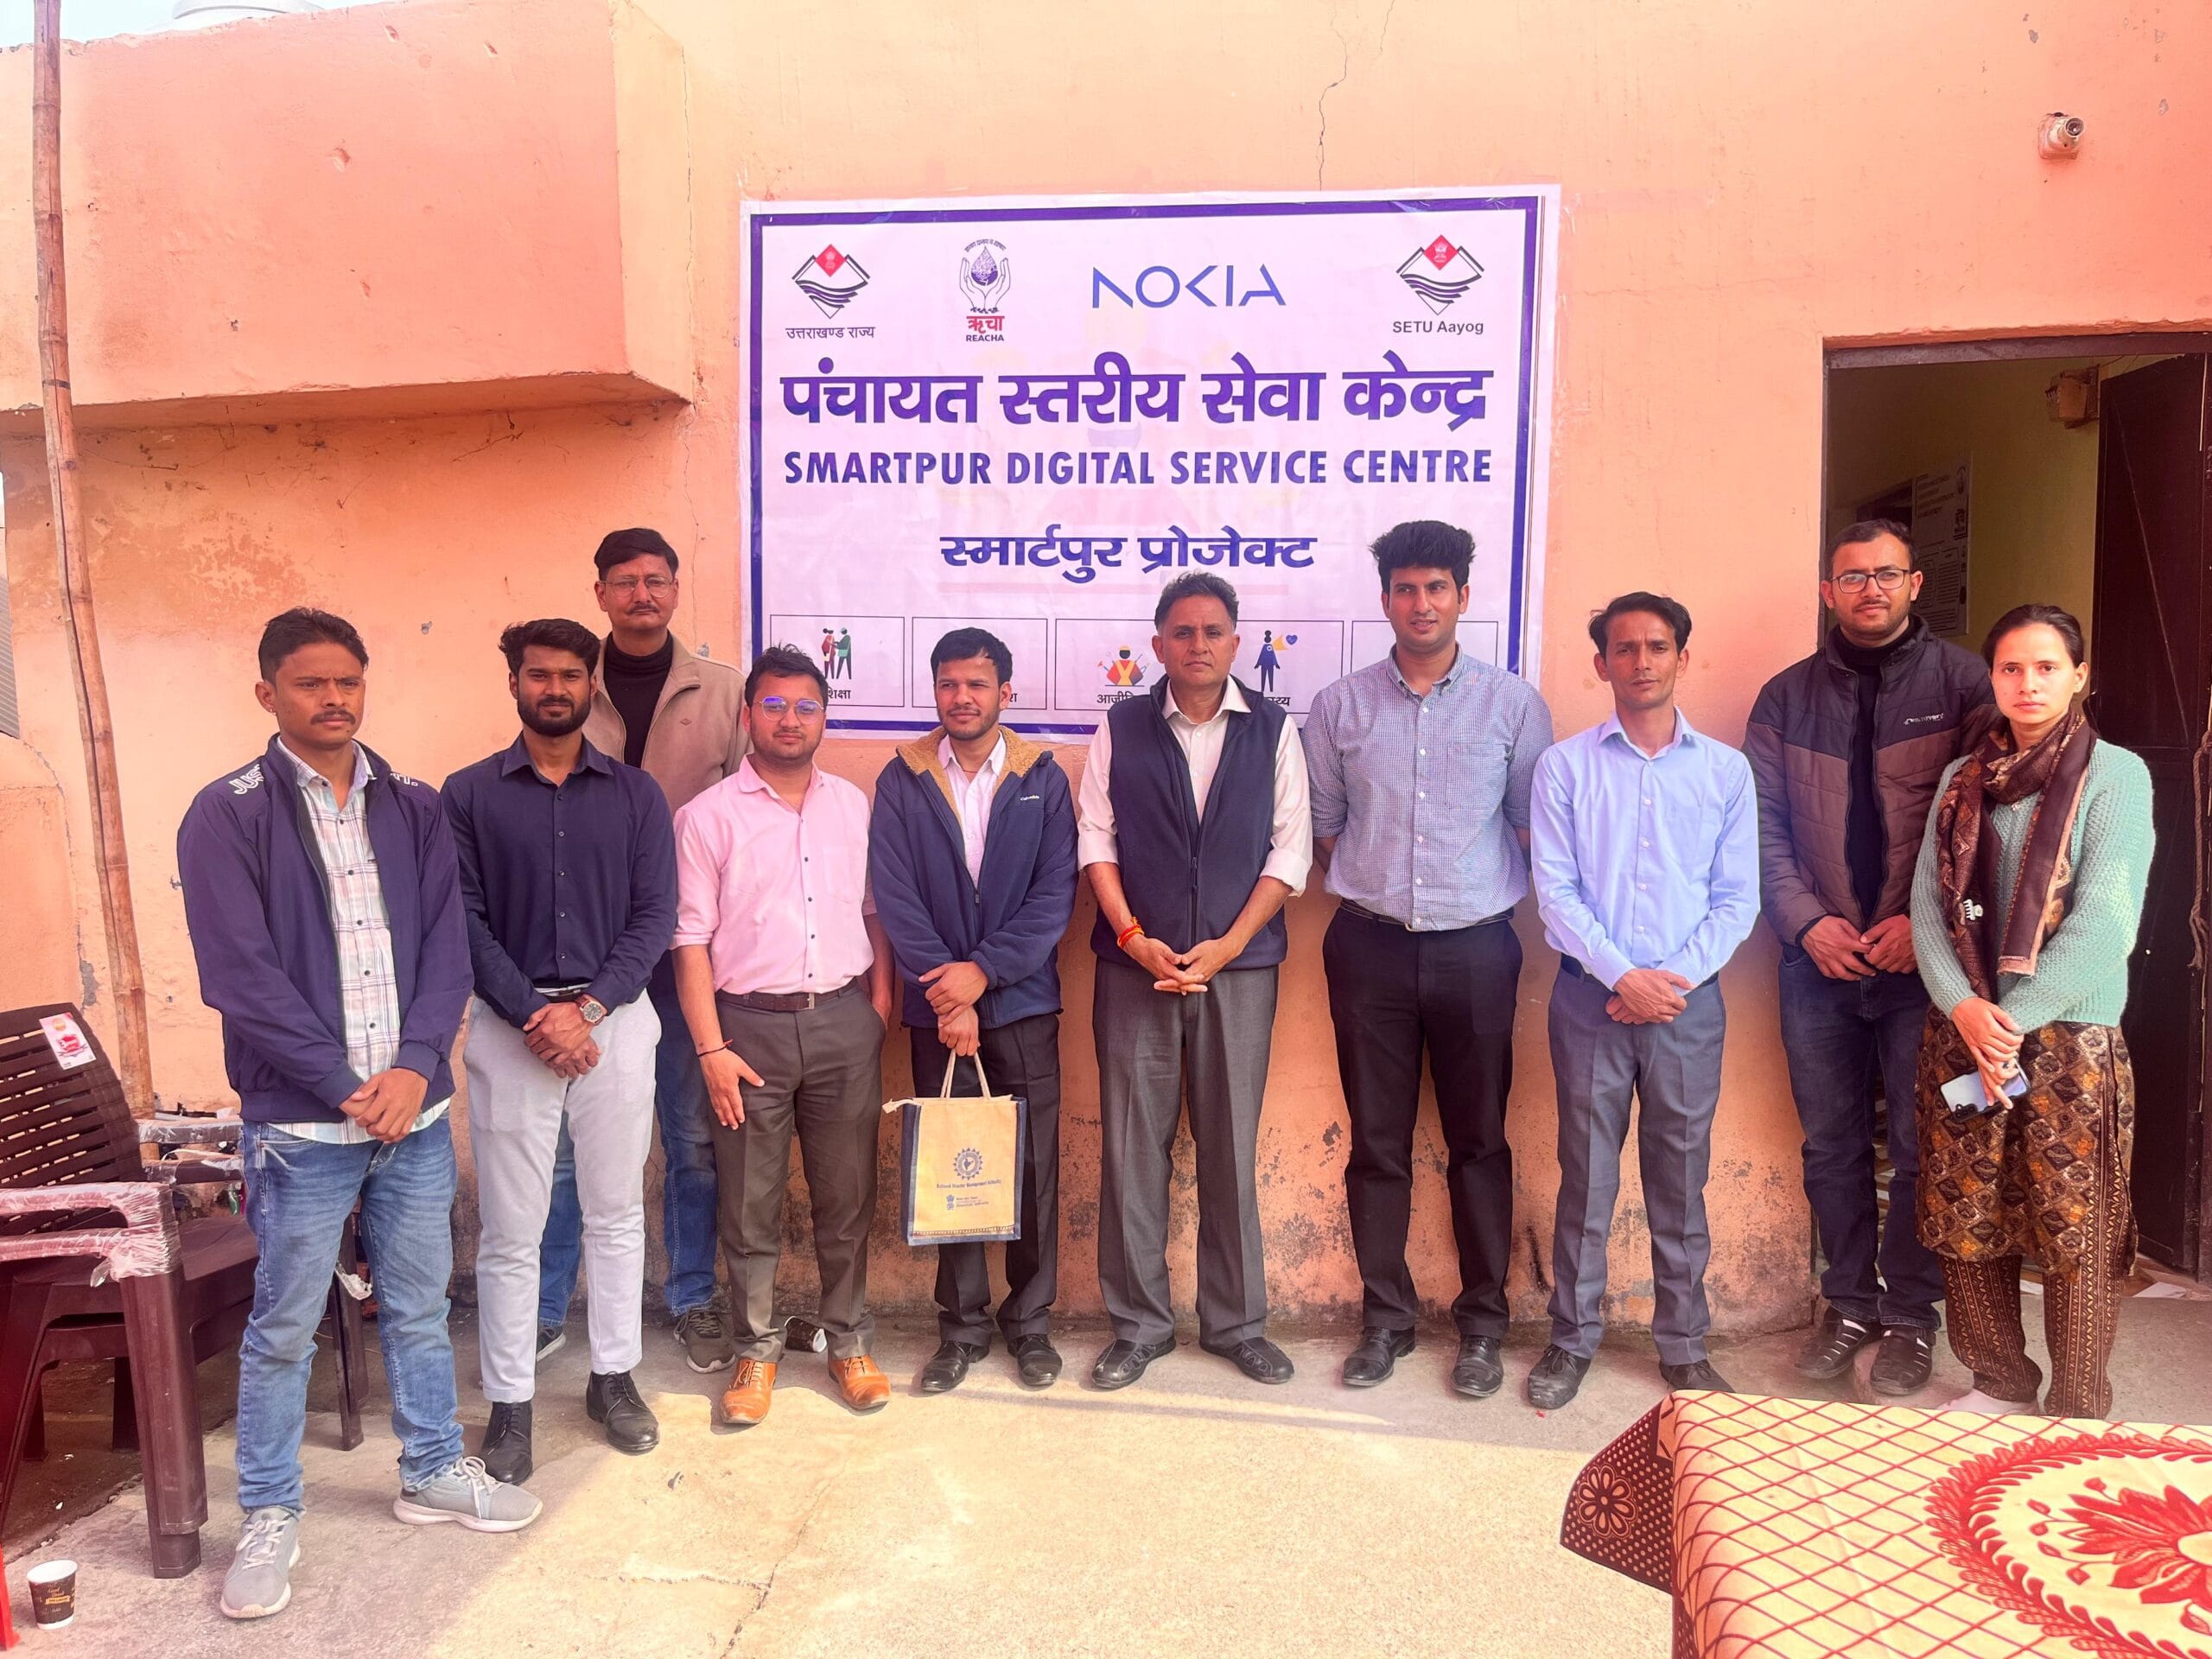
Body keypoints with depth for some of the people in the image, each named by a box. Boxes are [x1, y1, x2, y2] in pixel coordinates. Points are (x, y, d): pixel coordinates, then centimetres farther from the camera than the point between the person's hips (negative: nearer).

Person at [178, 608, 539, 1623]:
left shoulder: (413, 809, 6)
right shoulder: (229, 814, -6)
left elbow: (446, 947, 2)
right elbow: (240, 975, -12)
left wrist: (414, 1068, -11)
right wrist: (346, 1087, -14)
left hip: (415, 1109, 4)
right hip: (299, 1121, -3)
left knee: (419, 1306, 16)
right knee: (283, 1329, 9)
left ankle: (432, 1472, 34)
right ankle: (270, 1515, 26)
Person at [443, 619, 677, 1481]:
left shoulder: (635, 793, 4)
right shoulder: (469, 793, 2)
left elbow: (655, 915, -1)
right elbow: (464, 921, -4)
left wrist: (589, 1008, -13)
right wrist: (532, 1014, -14)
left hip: (615, 1018, 1)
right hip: (508, 1024, -1)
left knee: (616, 1212, 11)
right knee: (510, 1230, 5)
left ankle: (614, 1376, 27)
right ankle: (510, 1401, 19)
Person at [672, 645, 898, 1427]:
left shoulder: (853, 806, 8)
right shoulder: (708, 815, -3)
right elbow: (692, 940, -4)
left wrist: (880, 1005, 2)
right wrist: (711, 1048, -9)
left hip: (844, 1020, 3)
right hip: (750, 1024, -2)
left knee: (847, 1194, 11)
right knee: (750, 1204, 8)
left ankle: (849, 1341, 27)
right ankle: (757, 1349, 25)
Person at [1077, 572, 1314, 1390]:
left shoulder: (1273, 730, 4)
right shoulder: (1120, 730, 5)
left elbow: (1290, 848, 0)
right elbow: (1096, 839, 2)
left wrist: (1225, 947, -9)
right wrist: (1134, 937, -11)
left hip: (1239, 965, 0)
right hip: (1136, 965, 0)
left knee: (1231, 1146, 6)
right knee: (1132, 1145, 4)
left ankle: (1234, 1320, 21)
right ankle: (1138, 1322, 18)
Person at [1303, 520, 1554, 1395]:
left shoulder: (1513, 703, 2)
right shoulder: (1339, 707, 4)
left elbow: (1533, 824, 4)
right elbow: (1323, 824, 10)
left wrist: (1492, 898, 0)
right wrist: (1371, 891, 4)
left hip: (1475, 948, -1)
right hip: (1370, 947, 1)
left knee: (1479, 1142, 8)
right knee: (1377, 1143, 8)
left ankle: (1482, 1323, 22)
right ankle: (1385, 1318, 22)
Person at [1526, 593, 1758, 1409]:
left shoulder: (1725, 770, 5)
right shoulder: (1564, 766, 1)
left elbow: (1737, 900, 3)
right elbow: (1555, 891, -4)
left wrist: (1673, 978, -10)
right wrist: (1624, 976, -13)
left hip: (1688, 1001, 1)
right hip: (1590, 998, -1)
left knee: (1680, 1180, 10)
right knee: (1585, 1177, 6)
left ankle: (1683, 1345, 24)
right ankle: (1572, 1340, 20)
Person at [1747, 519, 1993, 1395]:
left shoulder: (1959, 682, -1)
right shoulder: (1787, 696, 8)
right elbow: (1764, 822, 4)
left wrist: (1924, 922, -13)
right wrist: (1807, 921, -7)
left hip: (1922, 956, -2)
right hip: (1818, 960, 3)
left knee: (1921, 1148, 5)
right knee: (1831, 1145, 11)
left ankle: (1910, 1314, 20)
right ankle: (1850, 1302, 26)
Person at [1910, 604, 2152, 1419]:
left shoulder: (2116, 774, -4)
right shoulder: (1962, 780, 9)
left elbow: (2103, 919, -13)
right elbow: (1928, 903, 4)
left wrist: (2014, 1019, -15)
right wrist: (1965, 1007, -11)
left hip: (2071, 1037, -4)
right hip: (1961, 1034, 4)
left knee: (2075, 1231, 3)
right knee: (1965, 1221, 10)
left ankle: (2077, 1412, 19)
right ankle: (2000, 1380, 29)